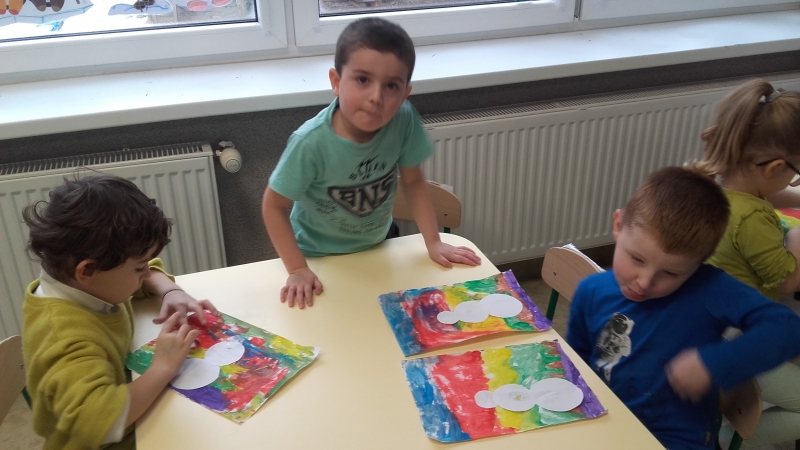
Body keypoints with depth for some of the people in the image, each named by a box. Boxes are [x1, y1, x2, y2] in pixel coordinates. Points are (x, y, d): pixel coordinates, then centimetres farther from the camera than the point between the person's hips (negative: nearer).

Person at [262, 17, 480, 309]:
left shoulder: (404, 121, -26)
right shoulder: (312, 142, -34)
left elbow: (413, 181, -10)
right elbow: (274, 206, -22)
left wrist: (433, 243, -11)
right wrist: (298, 270, -22)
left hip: (376, 247, 3)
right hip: (320, 257, -3)